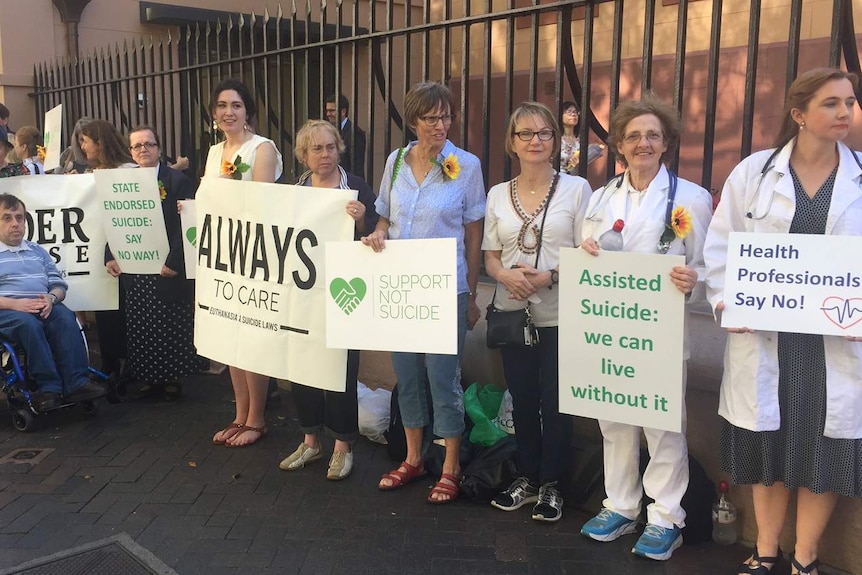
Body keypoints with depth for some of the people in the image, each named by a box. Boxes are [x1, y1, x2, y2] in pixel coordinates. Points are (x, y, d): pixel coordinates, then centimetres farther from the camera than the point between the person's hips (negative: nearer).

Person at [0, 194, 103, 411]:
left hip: (42, 307, 3)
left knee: (65, 317, -30)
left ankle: (77, 383, -39)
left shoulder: (37, 251, 26)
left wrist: (51, 298, -6)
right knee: (29, 323, -37)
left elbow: (59, 284, 20)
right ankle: (48, 387, -38)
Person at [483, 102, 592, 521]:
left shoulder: (576, 188, -2)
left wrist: (550, 276, -19)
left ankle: (551, 485, 19)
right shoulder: (498, 195, 8)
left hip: (558, 313, -3)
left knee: (554, 403, 1)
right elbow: (490, 256, 9)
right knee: (522, 400, 12)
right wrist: (505, 275, -12)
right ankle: (527, 479, 28)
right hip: (512, 310, 3)